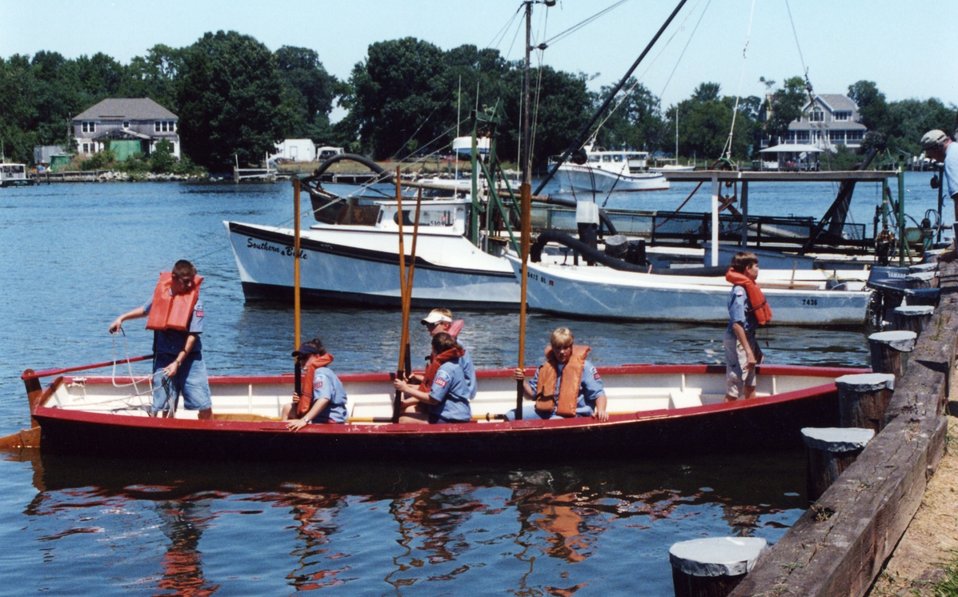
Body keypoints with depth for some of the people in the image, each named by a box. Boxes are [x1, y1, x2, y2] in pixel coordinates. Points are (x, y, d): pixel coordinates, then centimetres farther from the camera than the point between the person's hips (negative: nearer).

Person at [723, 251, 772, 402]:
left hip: (748, 338, 10)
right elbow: (737, 324, -27)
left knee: (750, 386, 21)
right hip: (738, 342, -10)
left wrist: (753, 348, 18)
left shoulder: (748, 287, 8)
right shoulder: (739, 291, -21)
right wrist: (748, 351, -29)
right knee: (734, 391, -7)